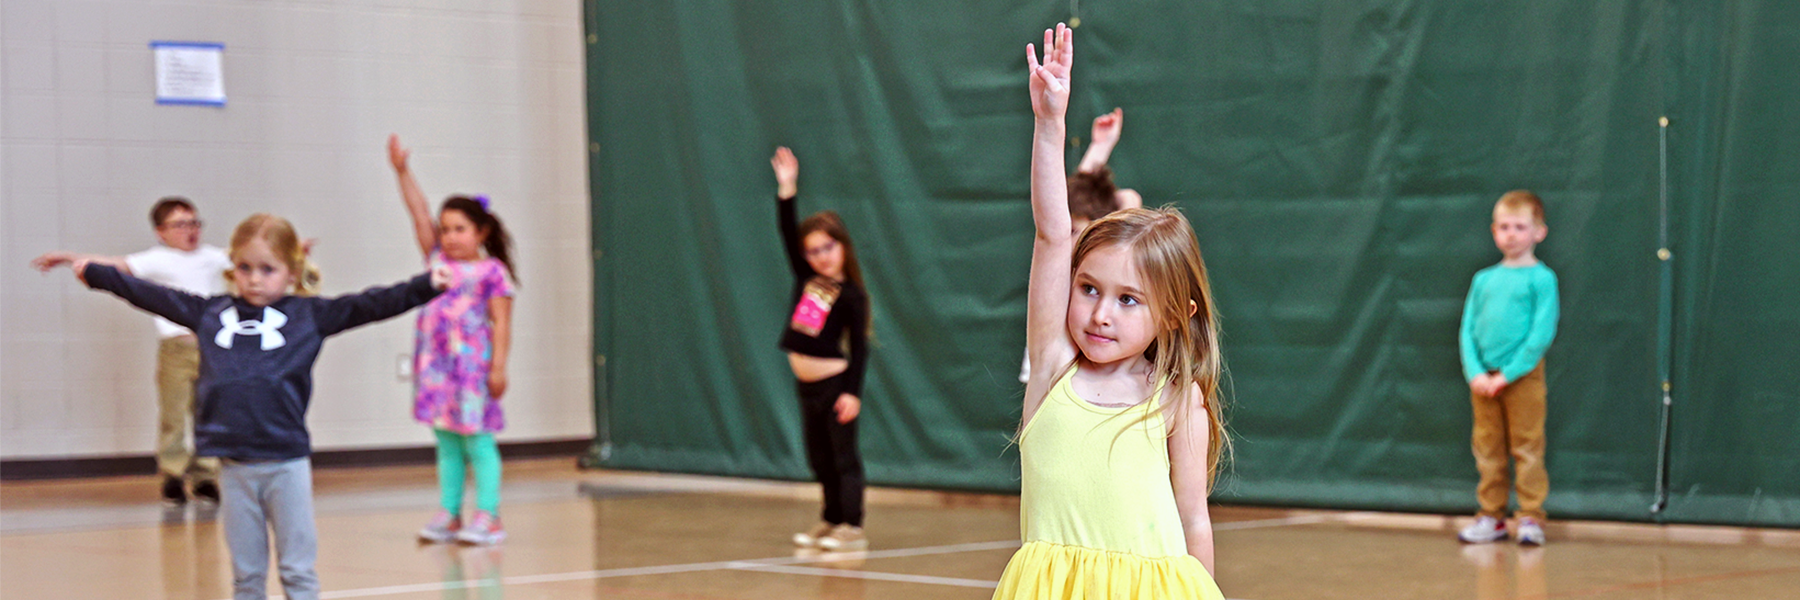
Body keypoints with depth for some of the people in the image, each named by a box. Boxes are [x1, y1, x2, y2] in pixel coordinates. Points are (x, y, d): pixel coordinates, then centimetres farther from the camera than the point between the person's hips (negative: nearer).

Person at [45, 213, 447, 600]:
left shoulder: (309, 315, 3)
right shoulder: (211, 313, 11)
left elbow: (369, 306, -4)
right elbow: (154, 297, 20)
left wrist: (427, 285, -15)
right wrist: (94, 272, 26)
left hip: (287, 462, -3)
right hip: (234, 465, 3)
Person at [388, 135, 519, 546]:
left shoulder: (491, 272, -4)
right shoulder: (438, 261, 10)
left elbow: (501, 323, -7)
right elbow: (420, 214, 7)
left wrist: (498, 366, -13)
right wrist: (402, 172, 2)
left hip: (473, 365, -6)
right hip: (437, 365, 6)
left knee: (477, 441, -3)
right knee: (447, 443, 10)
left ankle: (488, 515, 1)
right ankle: (449, 514, 15)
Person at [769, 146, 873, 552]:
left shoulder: (850, 295, -10)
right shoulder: (806, 279, 6)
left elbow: (859, 347, -12)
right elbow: (788, 234, 6)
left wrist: (853, 393, -19)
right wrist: (786, 188, -2)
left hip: (835, 382, -7)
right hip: (807, 384, 7)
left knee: (843, 456, -3)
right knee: (819, 460, 14)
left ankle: (852, 527, -1)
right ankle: (831, 521, 24)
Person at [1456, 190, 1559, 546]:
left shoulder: (1541, 278, -4)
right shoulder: (1483, 279, 11)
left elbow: (1543, 333, -10)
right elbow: (1467, 330, 10)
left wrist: (1508, 374, -14)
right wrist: (1475, 373, -5)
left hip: (1523, 377, -5)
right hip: (1483, 379, 5)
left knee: (1526, 448, -2)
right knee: (1487, 450, 9)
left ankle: (1530, 518, 4)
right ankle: (1491, 517, 18)